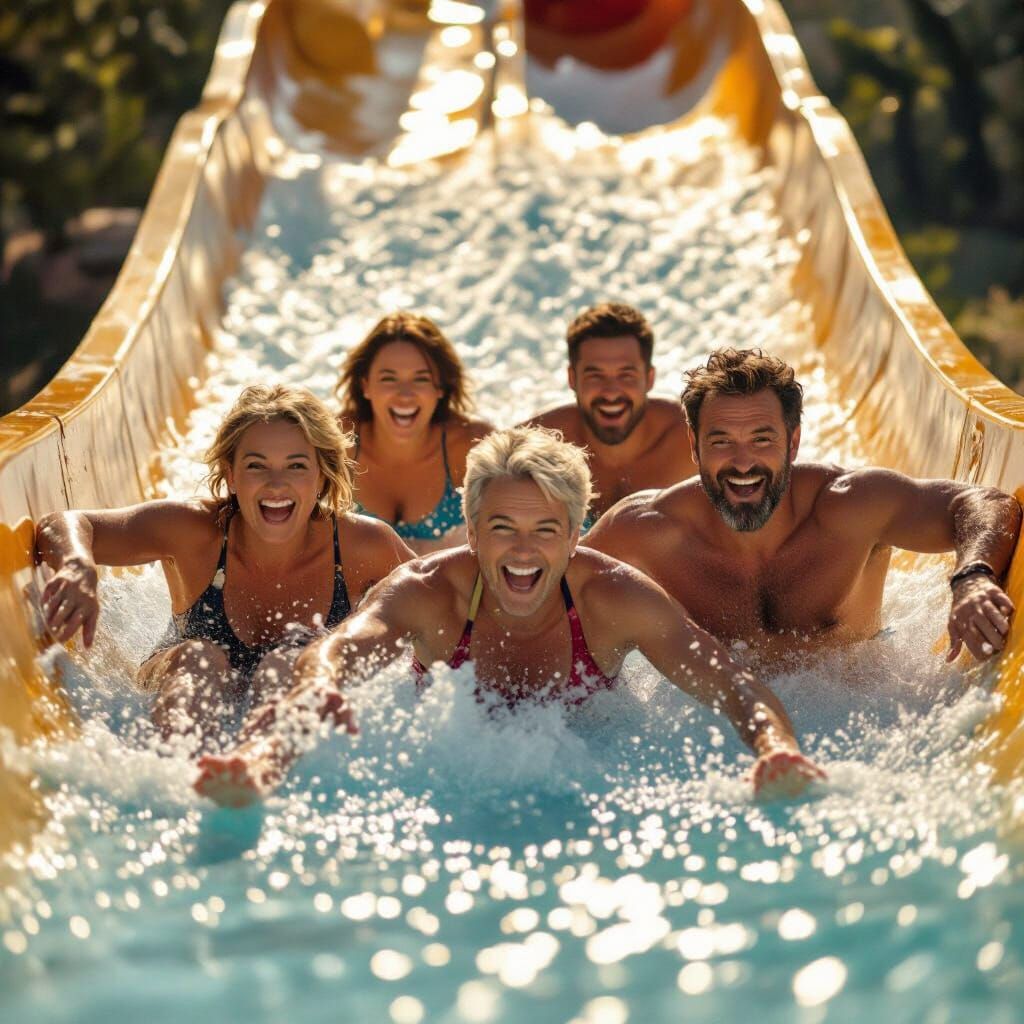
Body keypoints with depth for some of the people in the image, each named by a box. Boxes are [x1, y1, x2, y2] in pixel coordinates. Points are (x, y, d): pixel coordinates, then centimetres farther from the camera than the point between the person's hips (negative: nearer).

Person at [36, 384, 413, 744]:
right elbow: (63, 526, -20)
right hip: (193, 692, -1)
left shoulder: (364, 546, -17)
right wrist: (79, 569, -44)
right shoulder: (195, 531, -20)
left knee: (290, 662, -32)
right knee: (199, 658, -35)